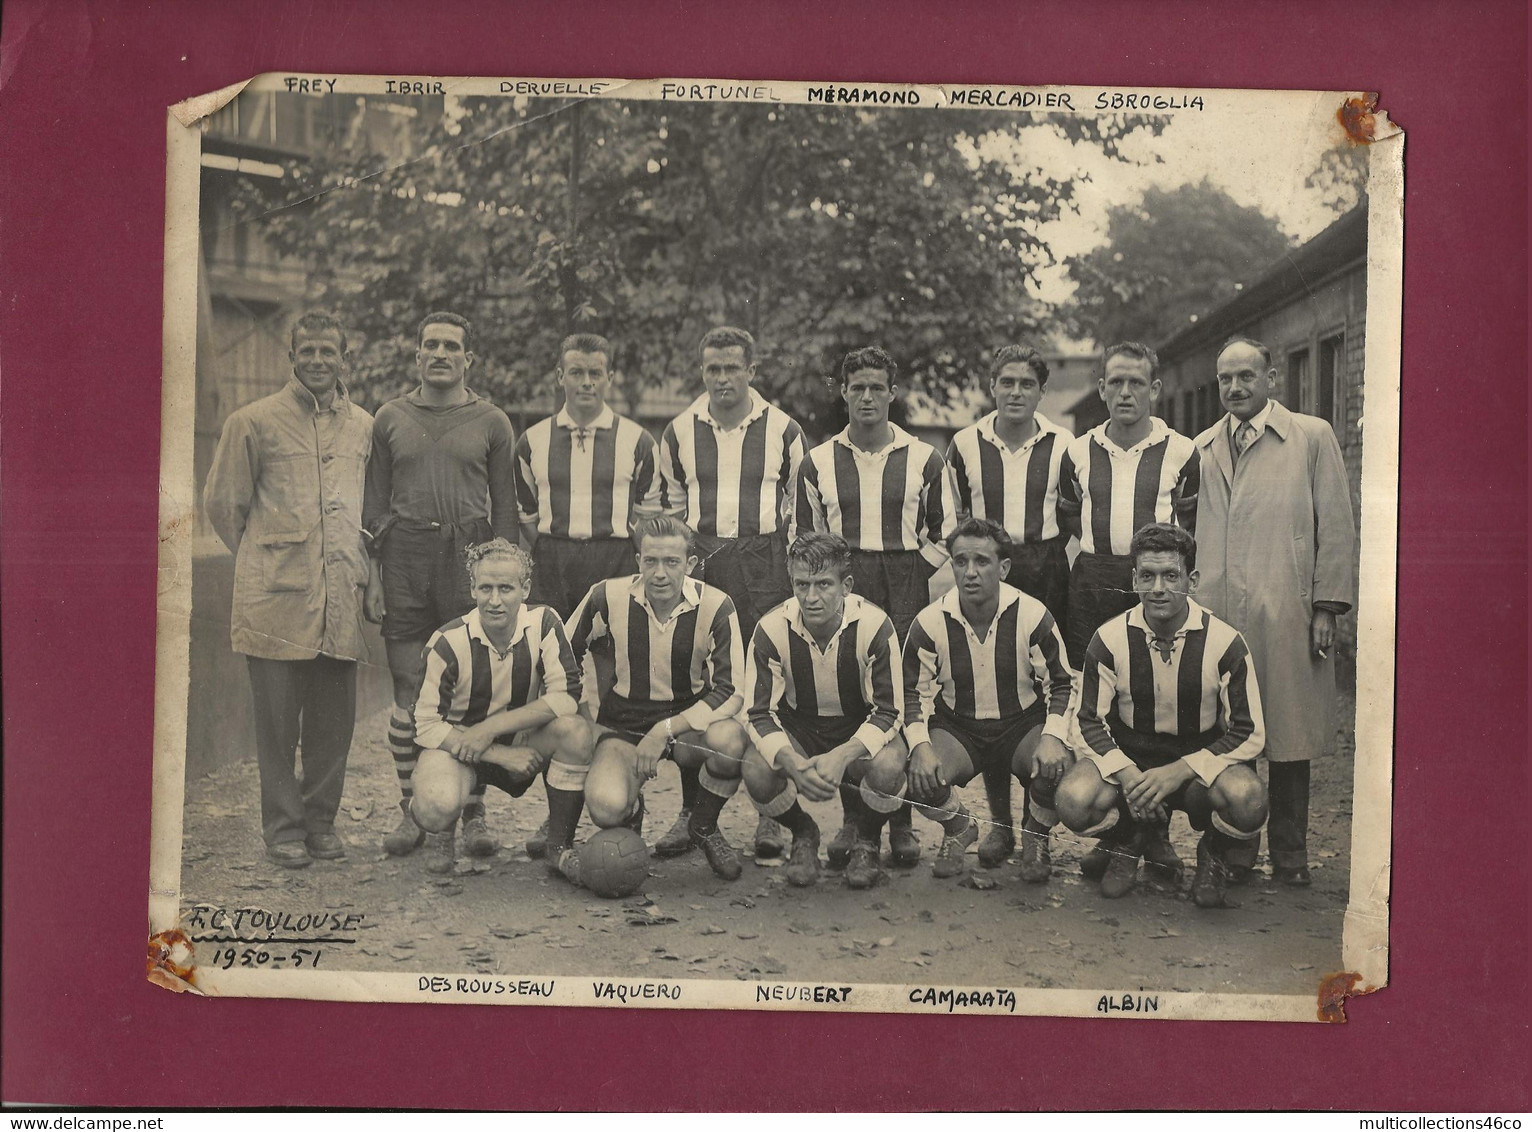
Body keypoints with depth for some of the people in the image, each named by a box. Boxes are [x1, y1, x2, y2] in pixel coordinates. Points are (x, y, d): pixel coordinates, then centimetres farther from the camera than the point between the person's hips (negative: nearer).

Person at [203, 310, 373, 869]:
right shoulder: (254, 421, 1)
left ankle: (320, 819, 21)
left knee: (335, 718, 7)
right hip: (276, 594, -3)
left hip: (342, 597, 4)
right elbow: (222, 501, 7)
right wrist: (263, 557, 11)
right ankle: (283, 828, 14)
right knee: (279, 717, 2)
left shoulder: (364, 427, 13)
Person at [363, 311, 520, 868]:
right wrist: (374, 573, 5)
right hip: (405, 556, 1)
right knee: (409, 691, 2)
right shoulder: (390, 418, 12)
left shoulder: (491, 423, 8)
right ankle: (411, 811, 14)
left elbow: (504, 508, 8)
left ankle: (474, 813, 9)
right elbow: (376, 503, 12)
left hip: (468, 556, -1)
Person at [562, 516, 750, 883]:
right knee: (606, 807, -31)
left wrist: (666, 729, -24)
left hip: (689, 723, 1)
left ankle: (704, 826, -2)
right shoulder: (608, 597, -10)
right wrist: (589, 714, -2)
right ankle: (630, 814, 13)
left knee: (730, 739, -35)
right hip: (624, 726, 0)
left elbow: (731, 691, -16)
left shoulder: (715, 606, -13)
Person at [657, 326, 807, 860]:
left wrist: (794, 573, 4)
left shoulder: (784, 431, 5)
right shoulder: (679, 432, 10)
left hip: (764, 566, -2)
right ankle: (691, 811, 11)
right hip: (698, 565, 2)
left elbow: (801, 512, 10)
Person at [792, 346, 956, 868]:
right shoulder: (818, 461, 10)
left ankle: (901, 823, 4)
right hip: (839, 589, 1)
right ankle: (852, 820, 7)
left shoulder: (924, 459, 6)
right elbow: (803, 536, 16)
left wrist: (912, 578, 5)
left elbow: (944, 534, 12)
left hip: (906, 588, -1)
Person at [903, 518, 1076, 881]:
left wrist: (1053, 737, -21)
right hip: (957, 727, 1)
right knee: (919, 776, -29)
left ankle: (1036, 837, 7)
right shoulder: (930, 623, -12)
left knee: (1058, 769, -32)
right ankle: (958, 830, 11)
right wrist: (920, 745, -20)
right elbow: (915, 692, -2)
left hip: (1024, 723, 0)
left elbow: (1061, 684, -3)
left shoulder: (1033, 616, -13)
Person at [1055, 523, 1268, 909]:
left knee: (1247, 801, -35)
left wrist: (1179, 771, -24)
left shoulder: (1225, 642, -13)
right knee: (1075, 801, -30)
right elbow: (1092, 721, -2)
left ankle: (1213, 854, 5)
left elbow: (1250, 733, -10)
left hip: (1203, 759, -1)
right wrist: (1126, 774, -22)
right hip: (1128, 756, 1)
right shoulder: (1109, 640, -9)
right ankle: (1125, 843, 9)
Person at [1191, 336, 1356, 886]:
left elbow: (1336, 526, 2)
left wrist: (1328, 606, -3)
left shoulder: (1312, 436, 5)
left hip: (1286, 614, -3)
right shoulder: (1201, 448, 15)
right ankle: (1233, 851, 18)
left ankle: (1289, 854, 16)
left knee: (1289, 736, 3)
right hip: (1215, 614, 3)